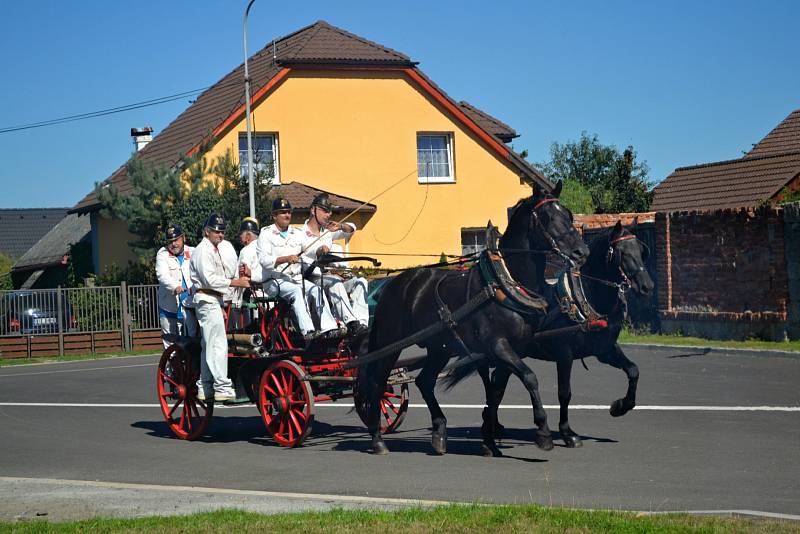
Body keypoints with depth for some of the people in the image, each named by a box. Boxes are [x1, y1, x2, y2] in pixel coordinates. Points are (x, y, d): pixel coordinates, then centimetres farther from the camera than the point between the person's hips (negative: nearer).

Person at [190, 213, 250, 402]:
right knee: (218, 345, -14)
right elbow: (210, 279, -18)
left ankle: (204, 388, 17)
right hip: (206, 299, -10)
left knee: (208, 346, 12)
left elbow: (230, 272, 17)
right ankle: (223, 387, -16)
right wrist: (235, 282, -17)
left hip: (215, 300, 10)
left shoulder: (223, 247, 19)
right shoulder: (203, 250, -10)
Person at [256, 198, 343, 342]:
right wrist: (286, 259, -26)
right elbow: (264, 260, -12)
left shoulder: (297, 234, 19)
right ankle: (307, 332, -46)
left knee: (316, 290, -24)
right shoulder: (266, 234, 2)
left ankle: (329, 329, -33)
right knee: (296, 291, -34)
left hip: (297, 278, 5)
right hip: (274, 281, -5)